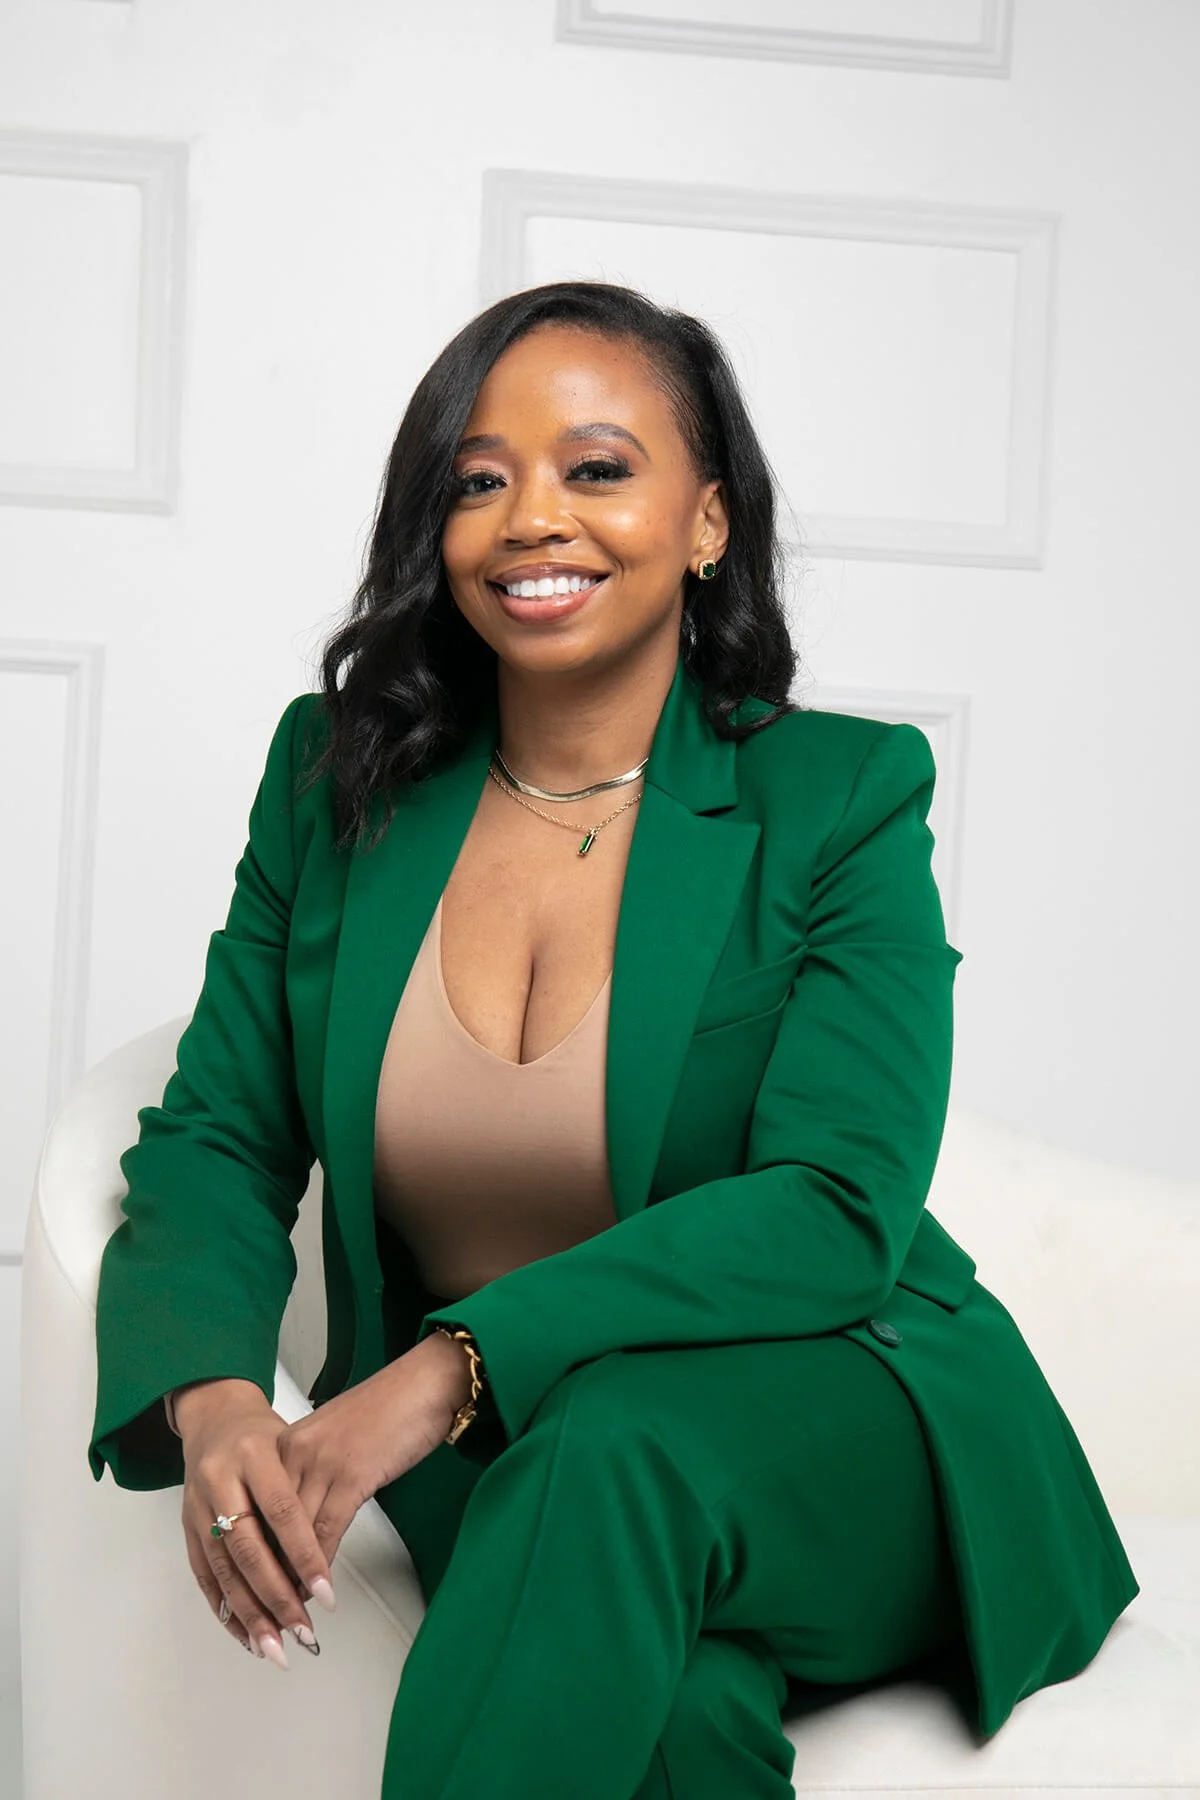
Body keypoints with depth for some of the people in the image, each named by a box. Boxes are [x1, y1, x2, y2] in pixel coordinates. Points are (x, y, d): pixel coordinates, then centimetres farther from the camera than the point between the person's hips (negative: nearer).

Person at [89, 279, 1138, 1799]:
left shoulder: (843, 797, -6)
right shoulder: (334, 778, 5)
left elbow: (836, 1211, -17)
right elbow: (214, 1142, 3)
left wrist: (455, 1367, -29)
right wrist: (212, 1397, -20)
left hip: (838, 1436, -1)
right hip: (499, 1467, 1)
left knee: (617, 1446, -36)